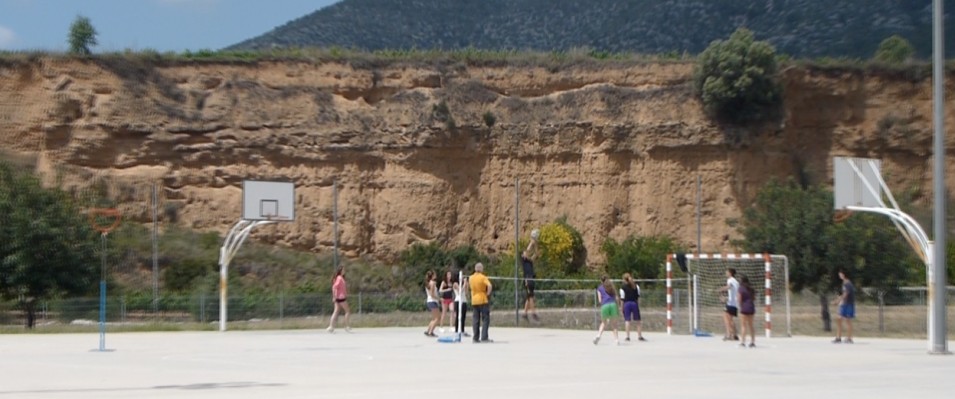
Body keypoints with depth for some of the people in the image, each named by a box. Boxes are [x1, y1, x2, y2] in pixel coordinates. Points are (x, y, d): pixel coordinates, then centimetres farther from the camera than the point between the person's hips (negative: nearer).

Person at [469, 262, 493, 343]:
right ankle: (484, 338, -7)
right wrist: (488, 294, -12)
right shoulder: (483, 277, -12)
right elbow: (489, 286, -25)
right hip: (483, 300, -5)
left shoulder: (471, 278, 5)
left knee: (476, 320, 9)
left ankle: (476, 338, 8)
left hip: (474, 301, 5)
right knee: (485, 319, 0)